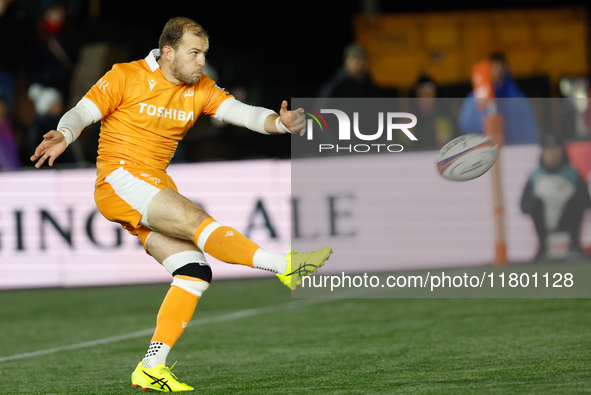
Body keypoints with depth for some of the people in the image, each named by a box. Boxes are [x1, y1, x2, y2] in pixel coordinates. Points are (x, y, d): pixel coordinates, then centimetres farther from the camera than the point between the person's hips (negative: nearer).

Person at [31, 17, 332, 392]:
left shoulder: (200, 89, 9)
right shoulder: (126, 76, -4)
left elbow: (239, 111, -4)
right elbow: (81, 113, -6)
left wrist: (277, 122, -24)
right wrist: (63, 135, -29)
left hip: (156, 188, 7)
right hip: (118, 181, -7)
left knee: (195, 272, -9)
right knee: (194, 218, -28)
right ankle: (284, 266, -38)